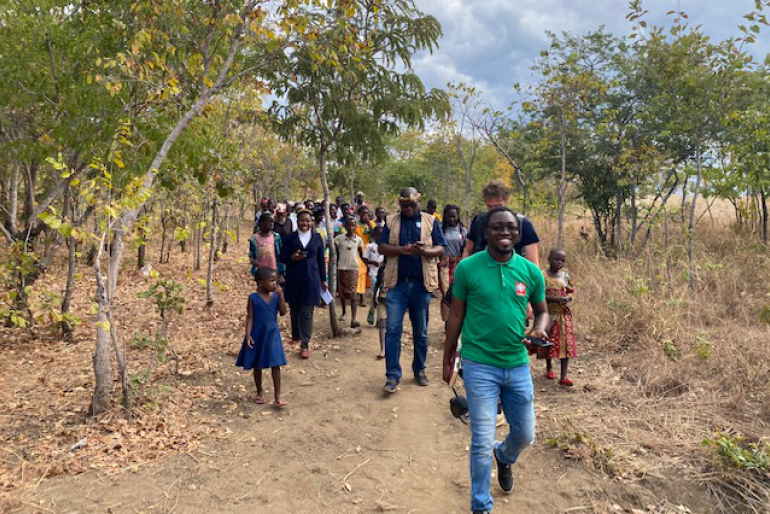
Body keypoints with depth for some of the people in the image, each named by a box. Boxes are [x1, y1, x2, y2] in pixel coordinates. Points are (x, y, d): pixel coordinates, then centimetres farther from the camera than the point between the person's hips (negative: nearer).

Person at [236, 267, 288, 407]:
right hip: (258, 335, -1)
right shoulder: (253, 298, -9)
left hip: (272, 334, 2)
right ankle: (260, 391, 33)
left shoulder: (275, 295, -2)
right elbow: (250, 318, -8)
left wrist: (281, 295, -16)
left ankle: (277, 396, 3)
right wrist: (248, 335, -16)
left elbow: (283, 312, -8)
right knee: (257, 366, 13)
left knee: (275, 365, -3)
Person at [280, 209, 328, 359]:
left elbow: (321, 260, 6)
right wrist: (292, 257, -19)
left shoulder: (317, 237, 2)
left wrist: (323, 280, 7)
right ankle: (296, 337, 33)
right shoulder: (290, 237, 0)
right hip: (293, 279, 1)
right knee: (294, 310, 13)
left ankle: (305, 345, 0)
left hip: (311, 279, -1)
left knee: (307, 312, -2)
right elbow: (282, 258, 2)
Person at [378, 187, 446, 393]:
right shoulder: (391, 222, 7)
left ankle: (420, 370, 27)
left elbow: (441, 249, 0)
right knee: (392, 329, -5)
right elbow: (382, 247, 1)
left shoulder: (430, 221, 4)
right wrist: (401, 249, -18)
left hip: (421, 284, 0)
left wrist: (424, 251, -21)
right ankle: (393, 376, 2)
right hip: (397, 283, 0)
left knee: (421, 332, 12)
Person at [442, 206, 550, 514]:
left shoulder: (531, 271, -1)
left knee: (525, 435, 19)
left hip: (518, 365, 4)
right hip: (480, 365, -3)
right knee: (482, 442, 3)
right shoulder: (467, 268, -9)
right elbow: (456, 315, 0)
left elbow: (542, 310, 12)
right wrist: (447, 358, 6)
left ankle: (504, 458, 55)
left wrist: (540, 330, -11)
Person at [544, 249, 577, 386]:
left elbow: (570, 292, 10)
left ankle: (563, 377, 2)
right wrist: (557, 299, -26)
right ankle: (549, 368, 34)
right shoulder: (543, 276, -11)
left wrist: (568, 298, -13)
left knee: (566, 344, -1)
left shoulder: (565, 276, 3)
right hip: (549, 314, -3)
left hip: (564, 314, 3)